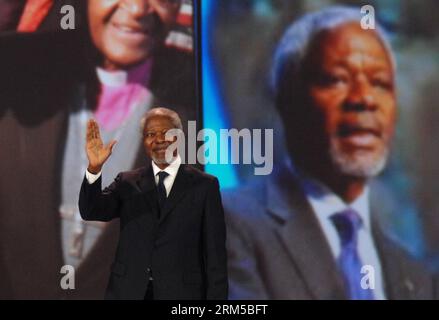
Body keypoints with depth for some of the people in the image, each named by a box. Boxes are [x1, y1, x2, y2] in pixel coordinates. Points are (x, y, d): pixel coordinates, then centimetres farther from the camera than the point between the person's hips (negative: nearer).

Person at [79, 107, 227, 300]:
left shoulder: (204, 185, 2)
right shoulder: (128, 182, 9)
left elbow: (215, 252, 0)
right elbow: (90, 212, -6)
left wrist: (216, 297, -6)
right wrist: (94, 168, -21)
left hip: (181, 292, -2)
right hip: (128, 292, 2)